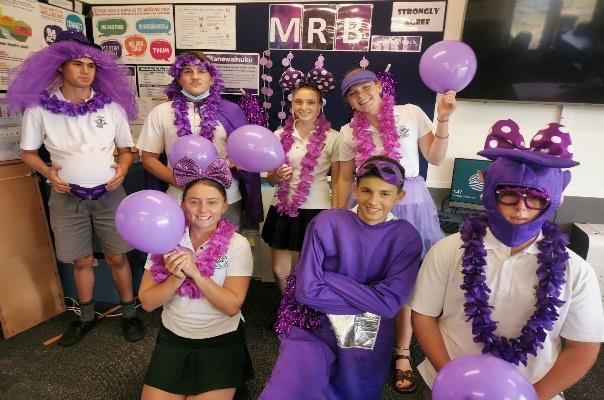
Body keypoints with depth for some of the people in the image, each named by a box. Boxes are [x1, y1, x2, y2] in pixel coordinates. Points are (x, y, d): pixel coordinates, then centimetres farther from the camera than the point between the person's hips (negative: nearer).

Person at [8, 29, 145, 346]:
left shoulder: (111, 106, -1)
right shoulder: (38, 107, -3)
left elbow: (126, 149, 8)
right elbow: (28, 152, 7)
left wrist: (122, 168, -11)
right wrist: (48, 172, -11)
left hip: (109, 194, 0)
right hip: (67, 197, 0)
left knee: (117, 257, 6)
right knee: (81, 261, 12)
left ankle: (129, 313, 23)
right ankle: (87, 317, 33)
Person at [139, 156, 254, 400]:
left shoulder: (237, 245, -14)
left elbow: (232, 306, -19)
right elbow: (147, 302, -6)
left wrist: (195, 273, -28)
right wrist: (177, 277, -25)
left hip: (222, 342, -2)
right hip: (172, 338, 3)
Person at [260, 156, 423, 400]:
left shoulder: (407, 238, -6)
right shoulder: (327, 223, -11)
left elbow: (389, 303, -15)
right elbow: (307, 290, -15)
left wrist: (329, 278, -18)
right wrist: (367, 301, -15)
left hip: (368, 340, 2)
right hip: (312, 327, -1)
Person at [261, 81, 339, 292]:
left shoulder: (332, 138, -4)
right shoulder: (280, 135, 4)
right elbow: (270, 177, 11)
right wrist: (277, 175, -11)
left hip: (317, 209, -2)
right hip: (284, 207, 3)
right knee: (279, 271, 10)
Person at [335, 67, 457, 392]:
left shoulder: (411, 113, 0)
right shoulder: (348, 132, 2)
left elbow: (435, 158, 7)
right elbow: (345, 179, 6)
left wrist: (443, 121, -5)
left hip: (411, 203, 0)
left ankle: (402, 352, 21)